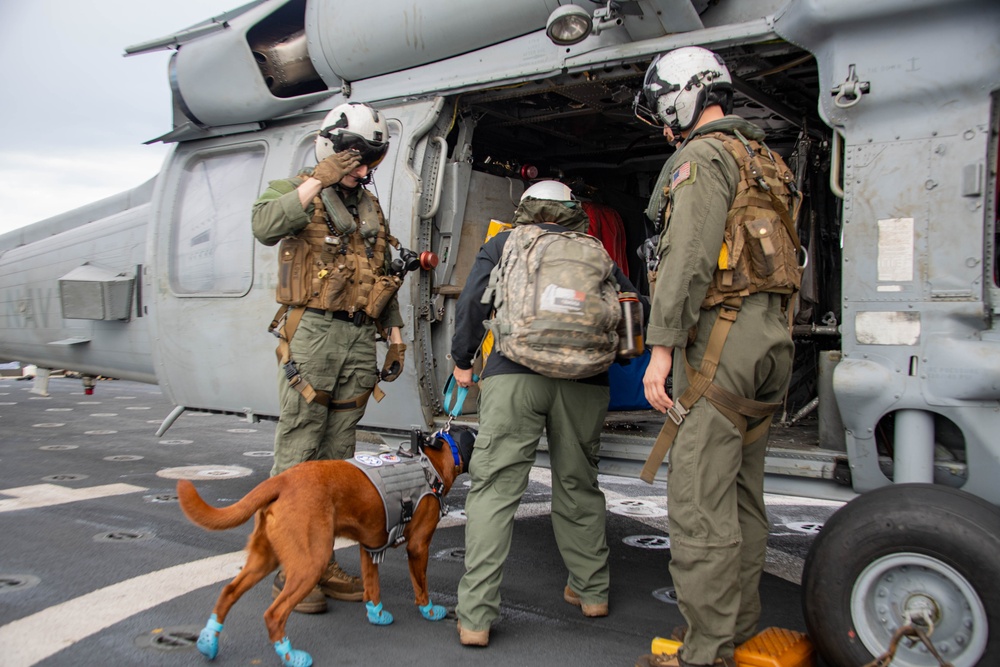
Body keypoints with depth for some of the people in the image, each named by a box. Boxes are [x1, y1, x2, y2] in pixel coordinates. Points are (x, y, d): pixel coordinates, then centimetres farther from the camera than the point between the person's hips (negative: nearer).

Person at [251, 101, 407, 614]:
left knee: (338, 454, 8)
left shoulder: (371, 209, 21)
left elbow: (386, 279, 24)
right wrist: (319, 181, -19)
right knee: (297, 451, -5)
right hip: (311, 331, -5)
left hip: (359, 340, 6)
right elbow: (265, 227, -20)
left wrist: (395, 337, 18)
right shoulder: (297, 191, 4)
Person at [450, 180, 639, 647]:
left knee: (494, 489, -1)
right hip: (585, 382, 3)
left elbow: (472, 303, 8)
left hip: (515, 375, -2)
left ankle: (476, 617, -4)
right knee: (578, 486, 18)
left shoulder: (503, 244, 17)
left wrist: (462, 361, 19)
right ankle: (591, 591, 30)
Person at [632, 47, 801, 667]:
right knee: (742, 494, 16)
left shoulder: (704, 155, -5)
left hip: (721, 336, -10)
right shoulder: (763, 158, 23)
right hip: (772, 336, 10)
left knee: (700, 503, -7)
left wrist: (662, 346, -18)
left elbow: (689, 259, -17)